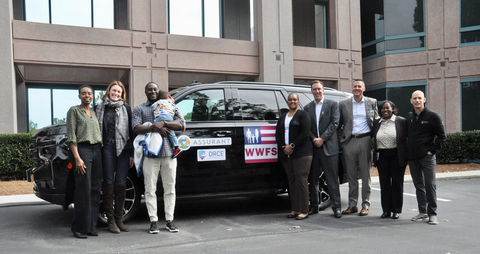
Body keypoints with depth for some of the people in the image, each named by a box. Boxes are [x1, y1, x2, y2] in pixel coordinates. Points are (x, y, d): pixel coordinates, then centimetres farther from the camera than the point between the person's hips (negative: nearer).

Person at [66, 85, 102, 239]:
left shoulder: (94, 113, 20)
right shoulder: (74, 111, 2)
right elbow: (71, 136, -6)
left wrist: (99, 151, 7)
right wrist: (77, 158, -16)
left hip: (96, 151, 6)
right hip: (82, 150, -6)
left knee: (95, 189, 2)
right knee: (84, 189, -10)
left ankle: (91, 226, 8)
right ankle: (79, 228, -4)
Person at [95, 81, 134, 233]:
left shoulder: (126, 109, 10)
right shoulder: (99, 109, 9)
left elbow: (131, 132, 8)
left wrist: (132, 153, 3)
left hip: (123, 149, 1)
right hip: (106, 148, -1)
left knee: (121, 183, 3)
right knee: (108, 183, 0)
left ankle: (119, 219, 11)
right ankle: (111, 220, 6)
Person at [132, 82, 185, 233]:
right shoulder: (139, 109, 13)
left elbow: (181, 124, 4)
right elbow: (136, 128, -3)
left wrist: (163, 123, -11)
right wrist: (154, 128, -15)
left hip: (169, 152, 1)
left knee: (170, 188, 3)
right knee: (150, 189, -1)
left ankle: (170, 220, 10)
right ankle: (153, 221, 6)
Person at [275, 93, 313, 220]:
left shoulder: (303, 115, 1)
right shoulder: (282, 117, 18)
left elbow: (304, 133, -9)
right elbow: (278, 134, 13)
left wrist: (292, 146, -13)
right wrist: (284, 147, -3)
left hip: (301, 153, -5)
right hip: (286, 154, 6)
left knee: (301, 180, -8)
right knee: (291, 181, 7)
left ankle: (304, 211, -5)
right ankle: (295, 209, 12)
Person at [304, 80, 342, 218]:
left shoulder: (332, 104, 5)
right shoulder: (308, 107, 13)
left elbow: (334, 123, -5)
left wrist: (322, 138, -11)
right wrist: (313, 139, -10)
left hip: (329, 147, -3)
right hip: (313, 147, 4)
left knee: (332, 178, -3)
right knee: (313, 179, 8)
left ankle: (337, 207, 3)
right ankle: (314, 206, 18)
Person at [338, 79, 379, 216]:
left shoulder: (372, 102, 9)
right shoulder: (343, 104, 8)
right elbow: (338, 125, 11)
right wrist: (341, 140, 3)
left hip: (365, 140, -1)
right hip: (349, 142, 1)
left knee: (365, 174, 2)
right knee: (351, 174, 6)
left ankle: (365, 205, 9)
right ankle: (352, 204, 13)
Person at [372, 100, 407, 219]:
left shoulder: (401, 121, 1)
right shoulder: (376, 123, 11)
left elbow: (406, 138, -1)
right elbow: (374, 140, 13)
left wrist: (405, 155, -8)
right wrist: (375, 157, 6)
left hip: (396, 156, -3)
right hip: (382, 156, 3)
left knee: (397, 183, 3)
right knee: (384, 183, 5)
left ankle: (396, 210, 13)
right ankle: (386, 210, 13)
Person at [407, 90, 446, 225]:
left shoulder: (433, 116, -4)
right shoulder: (409, 117, 11)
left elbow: (442, 136, -3)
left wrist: (432, 151, -9)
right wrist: (408, 150, 11)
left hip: (427, 157, -5)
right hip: (412, 157, 5)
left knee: (430, 185, -5)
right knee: (419, 185, 10)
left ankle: (432, 214, 3)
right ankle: (422, 212, 18)